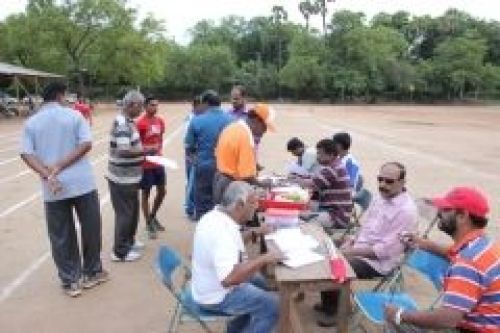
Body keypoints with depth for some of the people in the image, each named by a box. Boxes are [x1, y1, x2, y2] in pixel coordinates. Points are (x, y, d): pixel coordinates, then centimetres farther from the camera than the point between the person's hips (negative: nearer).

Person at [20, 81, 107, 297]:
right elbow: (86, 144, -8)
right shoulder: (74, 116, 2)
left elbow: (26, 154, -4)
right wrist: (58, 167, -9)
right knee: (90, 229, 15)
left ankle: (70, 281, 20)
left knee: (61, 237, 11)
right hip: (82, 183, -1)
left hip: (53, 189, 2)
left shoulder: (31, 123, 7)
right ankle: (92, 272, 28)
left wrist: (47, 175, -13)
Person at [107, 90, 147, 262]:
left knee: (133, 211, 21)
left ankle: (129, 241, 38)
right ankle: (120, 251, 16)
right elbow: (124, 151, -29)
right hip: (122, 179, -10)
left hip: (130, 177, 10)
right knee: (124, 214, 2)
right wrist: (147, 151, -19)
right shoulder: (122, 123, -20)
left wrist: (143, 153, 9)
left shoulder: (128, 121, 10)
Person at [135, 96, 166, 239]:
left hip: (158, 162, 7)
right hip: (146, 164, -7)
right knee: (145, 193, 5)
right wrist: (147, 149, -24)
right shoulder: (140, 123, -14)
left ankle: (152, 217, 35)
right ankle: (148, 224, 18)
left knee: (162, 191, 13)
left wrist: (159, 150, 9)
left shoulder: (160, 121, 7)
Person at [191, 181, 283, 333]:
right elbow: (229, 278, -43)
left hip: (212, 283, 10)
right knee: (272, 304, -11)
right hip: (216, 296, -10)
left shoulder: (215, 216, -3)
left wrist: (255, 232, 8)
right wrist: (263, 259, -35)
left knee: (259, 282, 26)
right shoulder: (222, 230, -33)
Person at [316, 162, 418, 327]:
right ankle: (328, 302, 21)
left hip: (378, 262, -8)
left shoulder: (406, 210, -22)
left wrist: (352, 252, -21)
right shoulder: (382, 198, 4)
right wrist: (350, 241, -2)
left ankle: (335, 310, 8)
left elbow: (384, 250, -24)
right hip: (359, 250, 8)